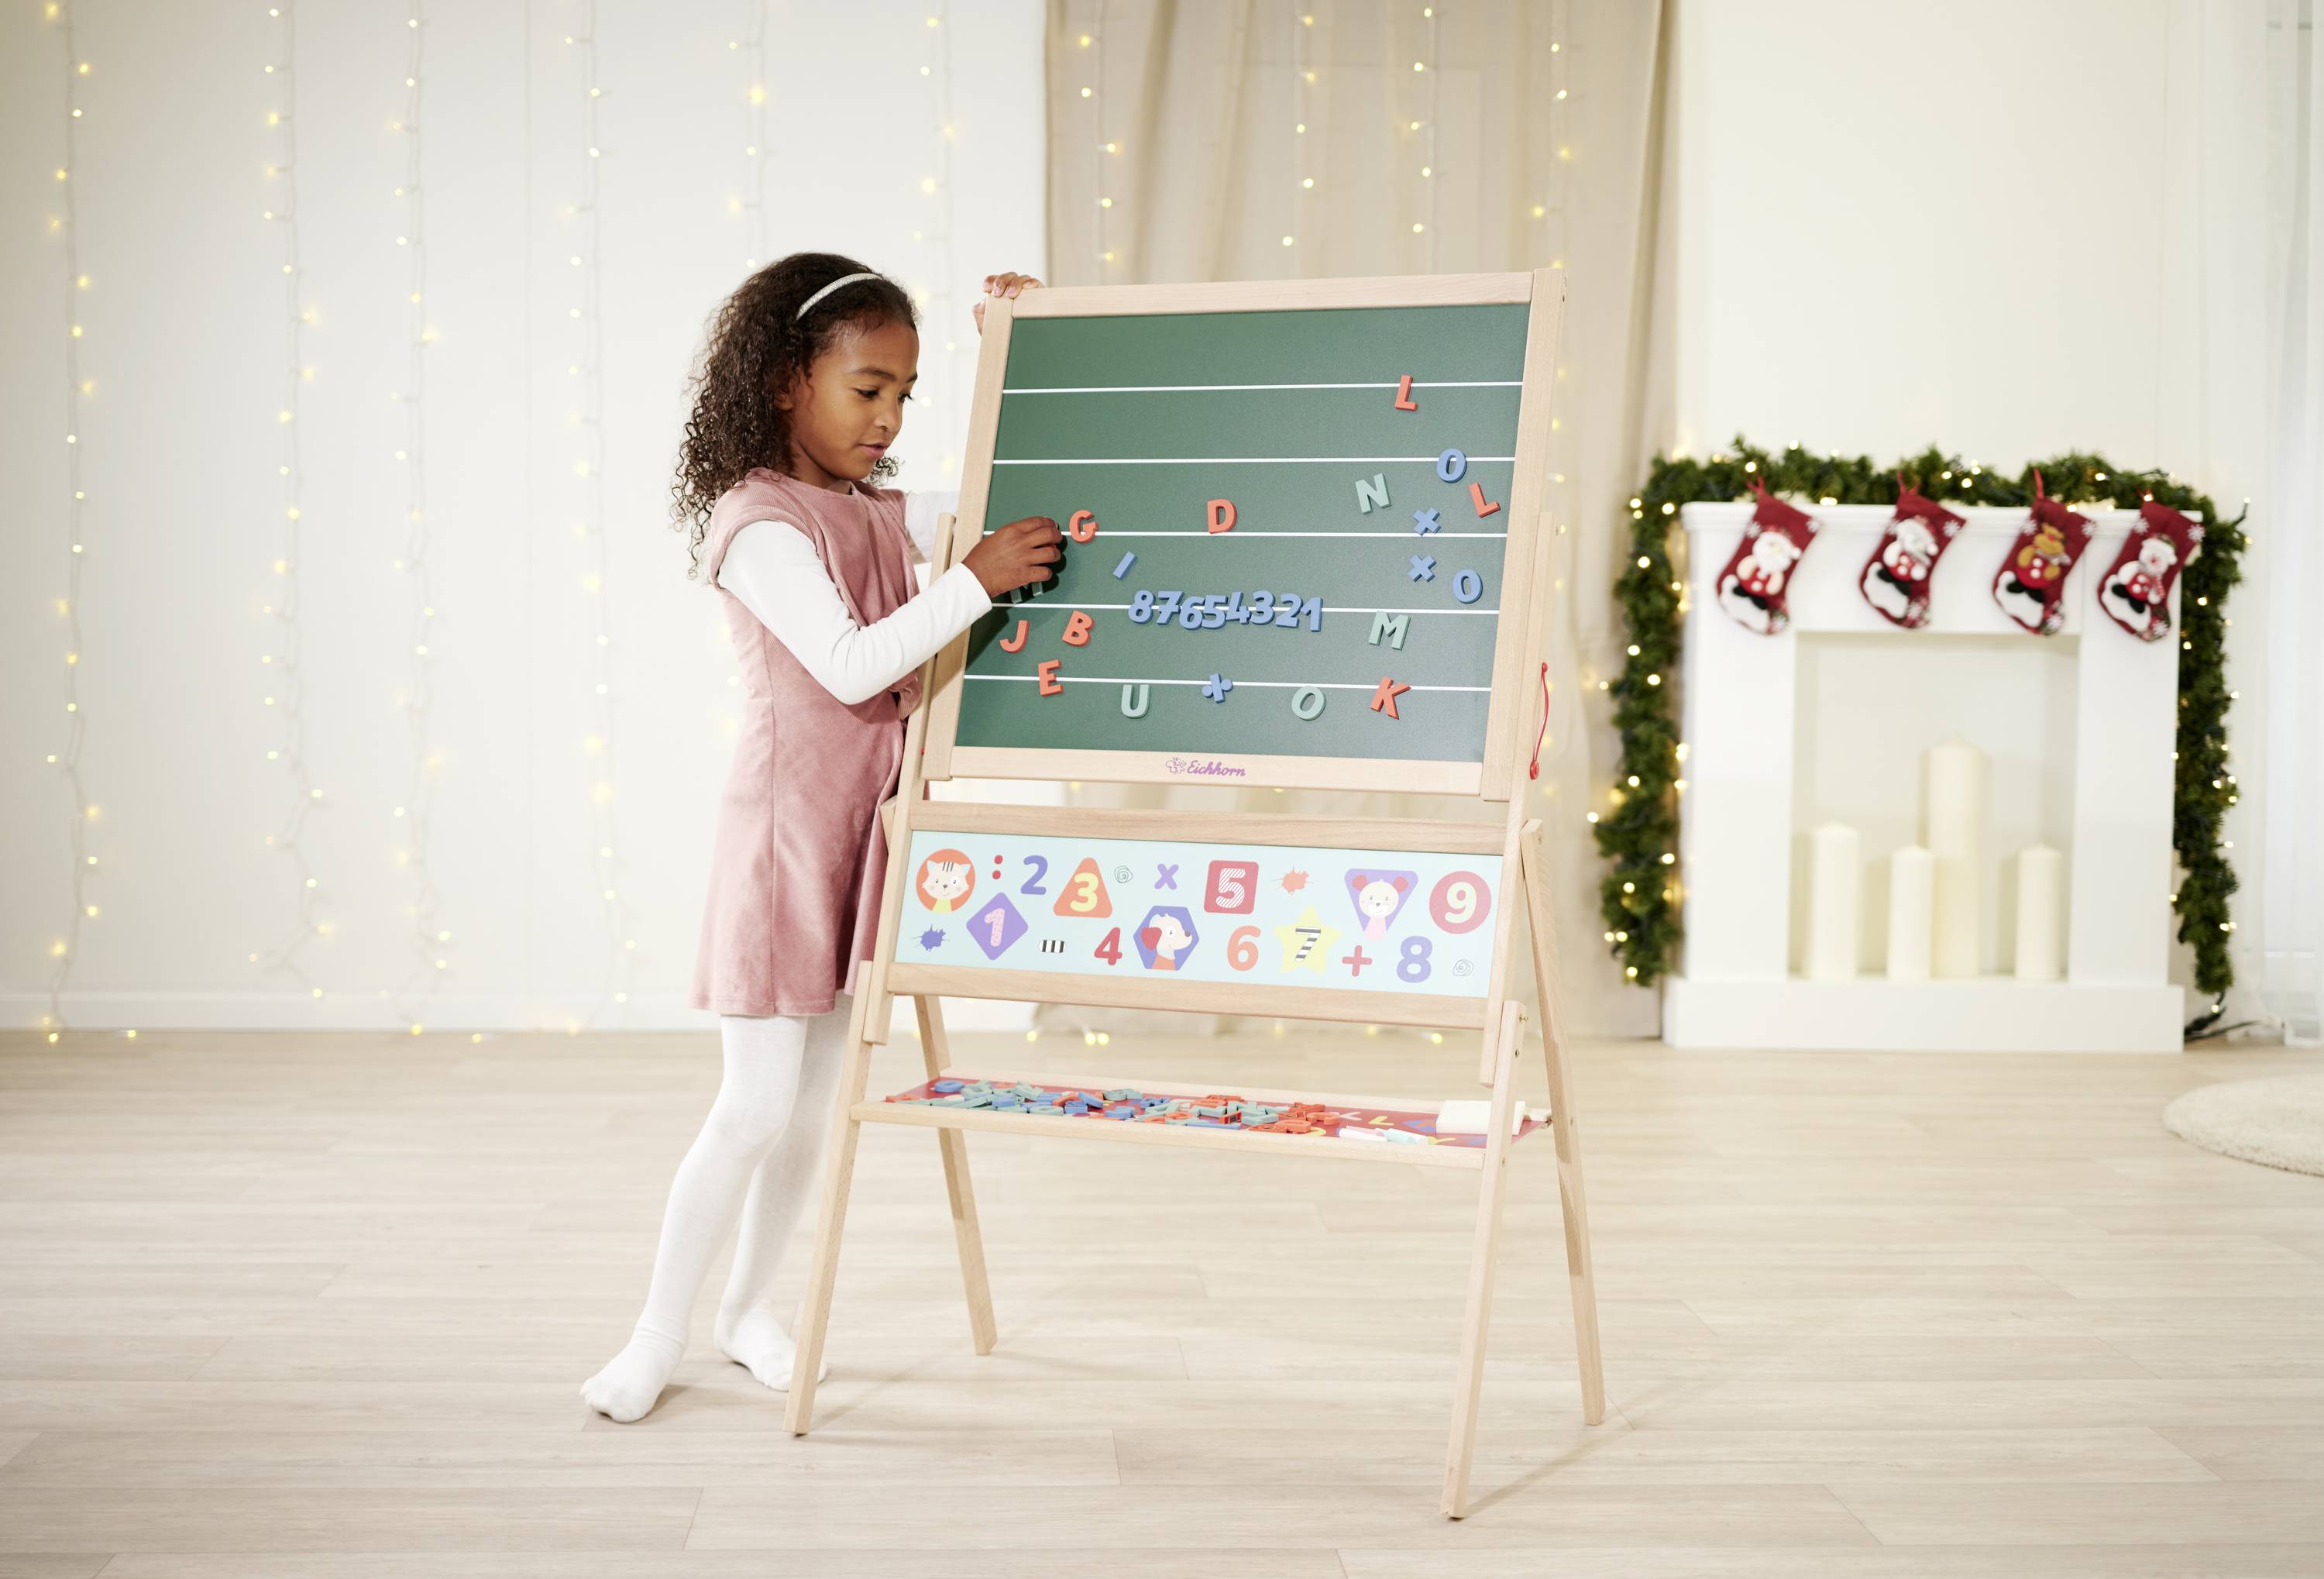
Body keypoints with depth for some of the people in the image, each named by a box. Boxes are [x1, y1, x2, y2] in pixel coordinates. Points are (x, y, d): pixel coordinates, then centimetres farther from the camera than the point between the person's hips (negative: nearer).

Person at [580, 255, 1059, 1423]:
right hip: (786, 831, -7)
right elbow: (850, 664, -24)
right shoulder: (758, 522, -14)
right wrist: (975, 582, -22)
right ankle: (658, 1334, 12)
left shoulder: (876, 512, 11)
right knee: (755, 1107, -4)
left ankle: (749, 1307, 28)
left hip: (866, 832, 8)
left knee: (816, 1103, 12)